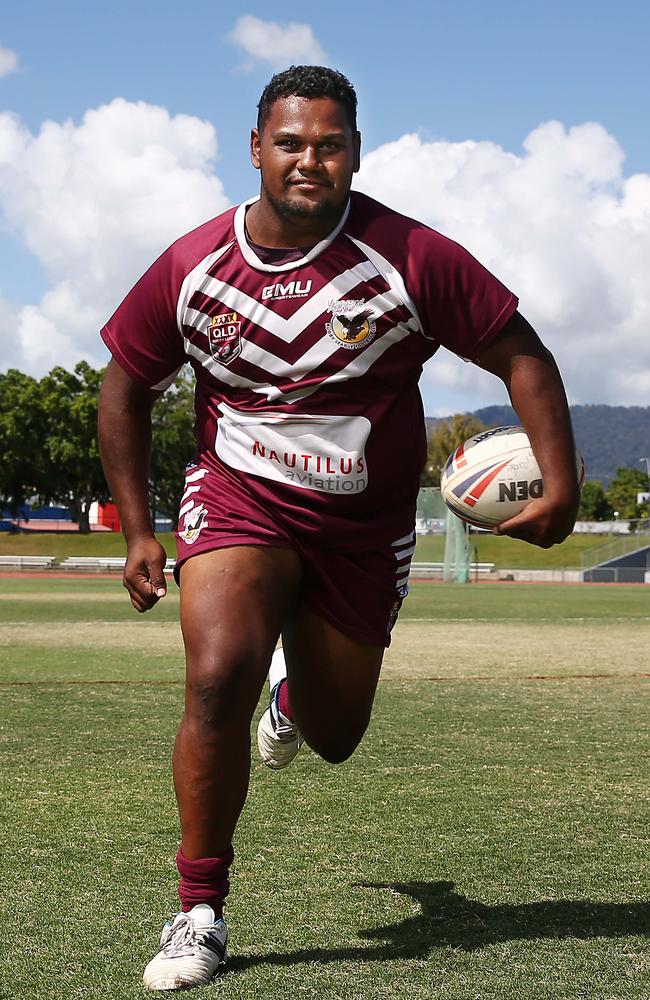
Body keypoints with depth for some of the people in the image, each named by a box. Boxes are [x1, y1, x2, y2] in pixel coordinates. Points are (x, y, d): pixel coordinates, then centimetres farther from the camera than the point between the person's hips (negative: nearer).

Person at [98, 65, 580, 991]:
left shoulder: (411, 258, -16)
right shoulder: (192, 267, -9)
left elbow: (519, 354, -9)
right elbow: (126, 390, 4)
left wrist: (560, 484, -19)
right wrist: (137, 529, 0)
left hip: (365, 525, 1)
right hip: (238, 497, 0)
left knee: (334, 738, 13)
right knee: (219, 678, -26)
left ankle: (296, 685, 55)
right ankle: (200, 912, -9)